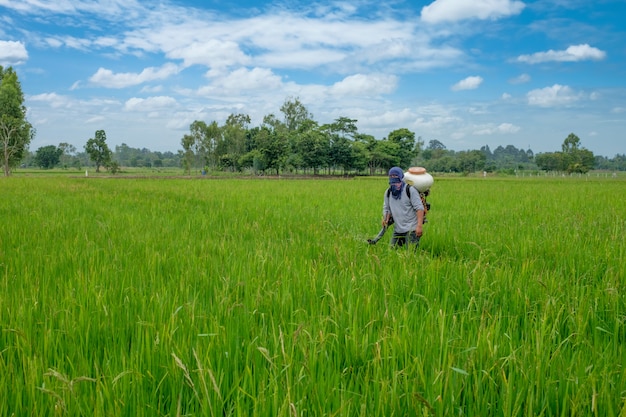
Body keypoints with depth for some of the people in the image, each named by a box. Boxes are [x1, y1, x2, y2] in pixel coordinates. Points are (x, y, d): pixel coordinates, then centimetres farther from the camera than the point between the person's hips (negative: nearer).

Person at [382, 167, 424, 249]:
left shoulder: (410, 189, -9)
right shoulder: (388, 192, 9)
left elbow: (419, 208, -13)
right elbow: (386, 208, 18)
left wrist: (419, 226, -23)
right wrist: (386, 219, -4)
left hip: (411, 229, -6)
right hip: (397, 229, 6)